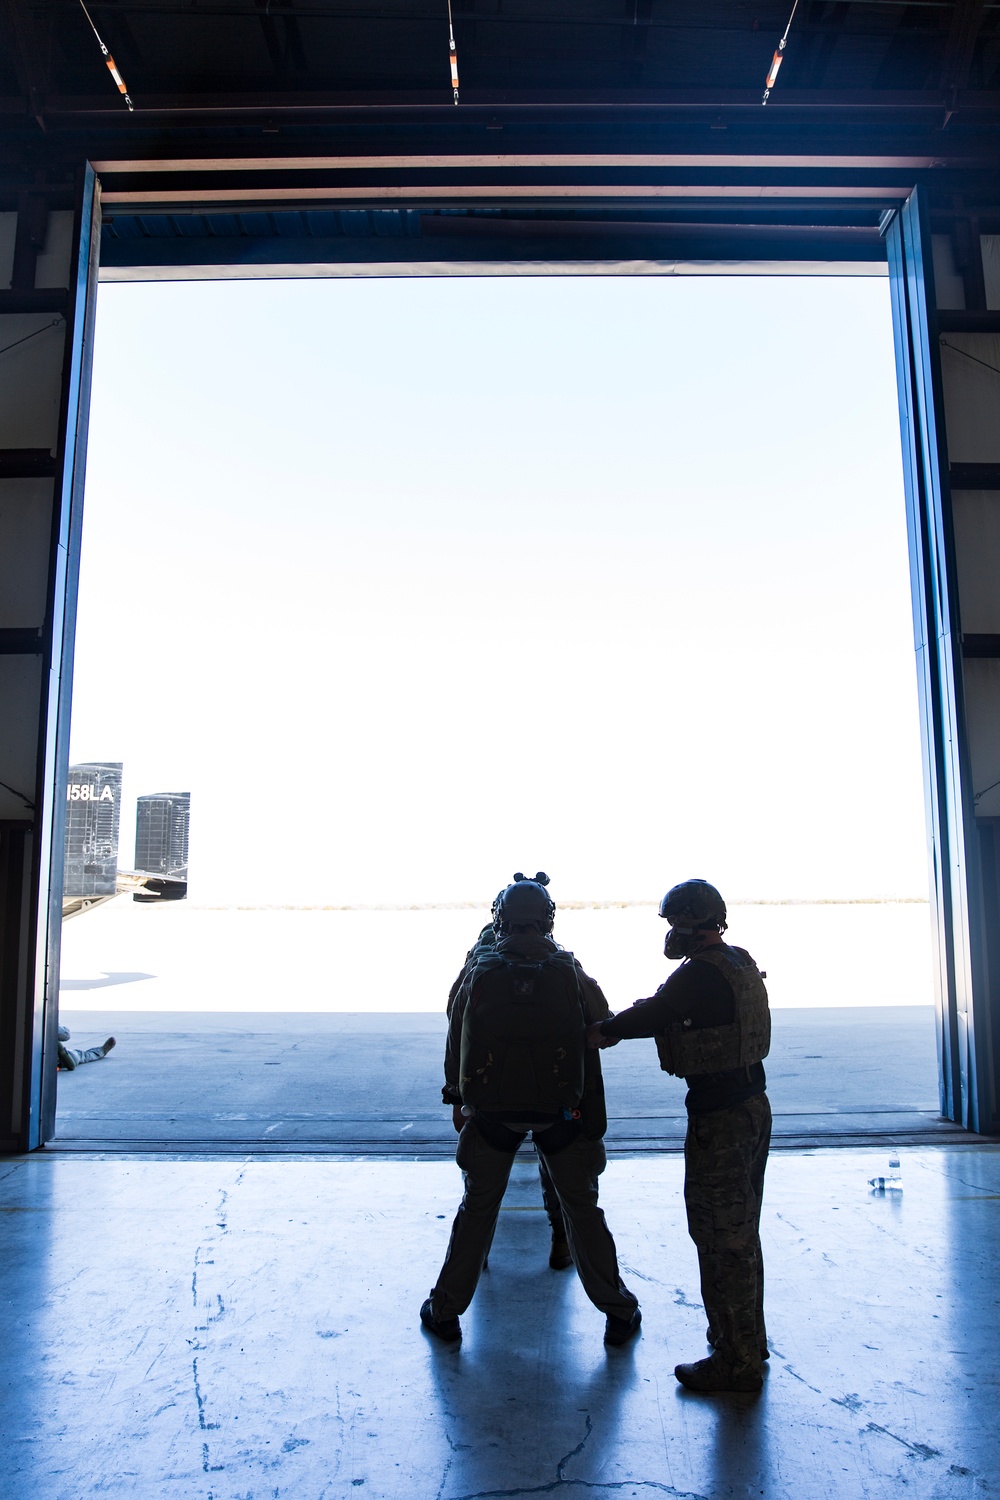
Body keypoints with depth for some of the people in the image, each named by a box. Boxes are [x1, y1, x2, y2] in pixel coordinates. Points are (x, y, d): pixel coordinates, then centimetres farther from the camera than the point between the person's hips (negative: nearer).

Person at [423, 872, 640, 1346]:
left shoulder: (478, 974, -5)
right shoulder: (571, 973, -6)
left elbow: (455, 1043, 4)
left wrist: (457, 1097, 16)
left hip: (491, 1112, 0)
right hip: (560, 1112, 0)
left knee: (476, 1210, 16)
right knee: (582, 1209, 15)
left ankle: (445, 1311, 26)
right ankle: (618, 1312, 25)